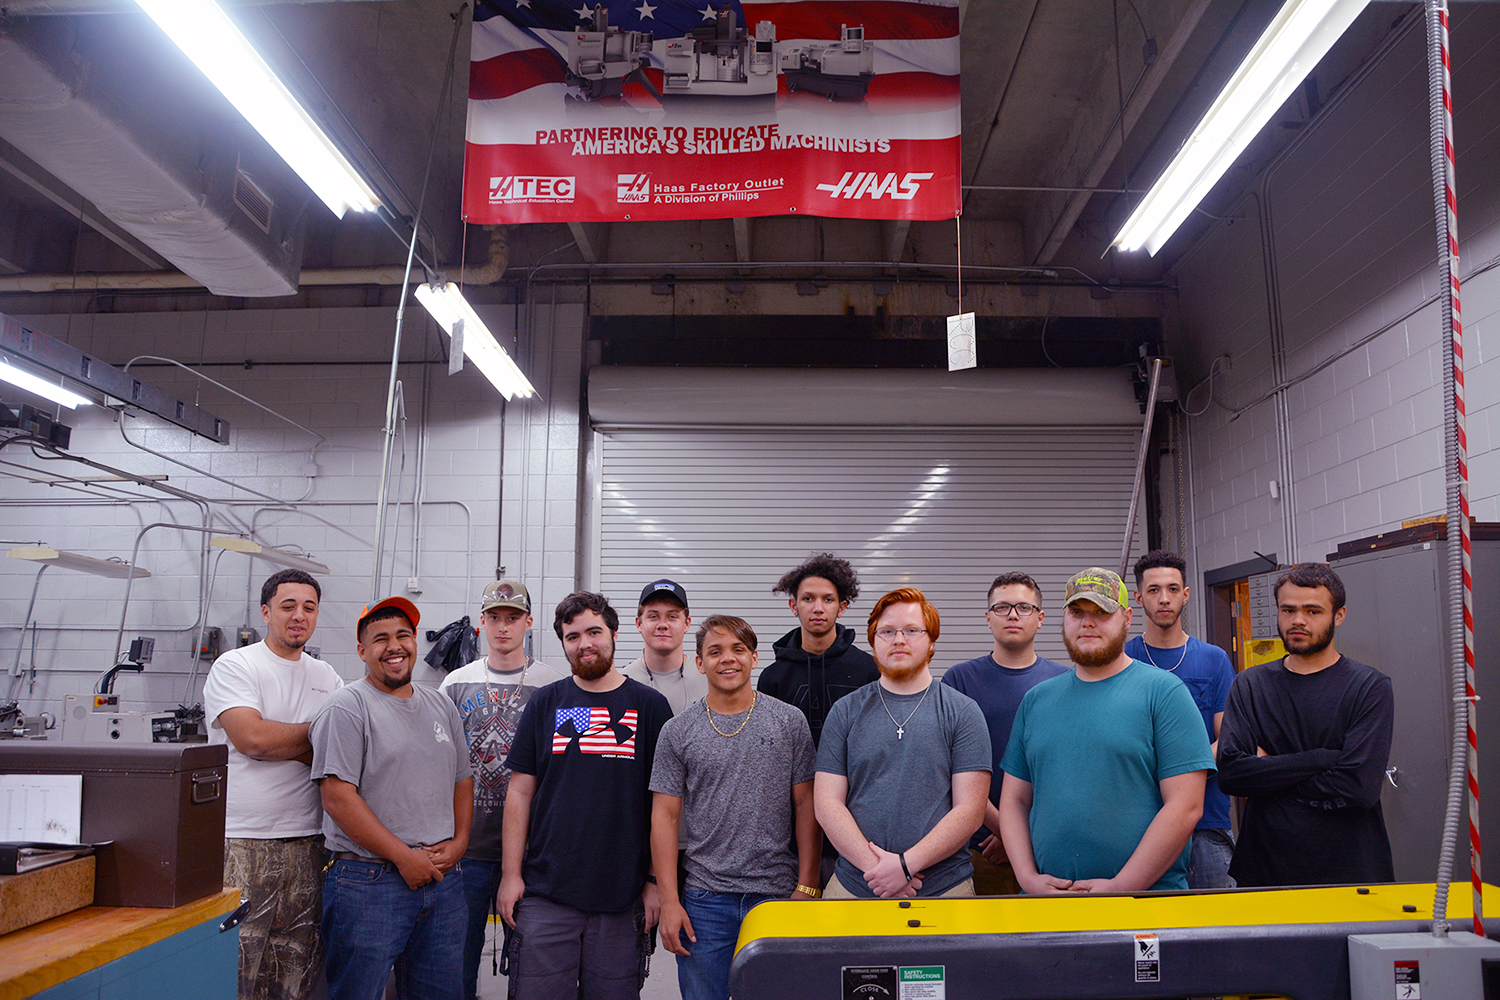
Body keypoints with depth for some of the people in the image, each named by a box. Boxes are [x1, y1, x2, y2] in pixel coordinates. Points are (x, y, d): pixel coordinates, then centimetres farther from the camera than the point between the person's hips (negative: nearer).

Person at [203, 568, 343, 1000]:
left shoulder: (328, 678, 14)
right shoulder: (234, 666, -1)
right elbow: (250, 737, -15)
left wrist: (283, 744, -9)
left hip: (307, 842, 5)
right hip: (241, 842, -5)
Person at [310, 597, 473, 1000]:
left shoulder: (441, 706, 14)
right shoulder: (348, 707, -7)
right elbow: (338, 798, -14)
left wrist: (458, 842, 2)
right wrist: (404, 857, -14)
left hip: (443, 879, 6)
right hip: (369, 881, -6)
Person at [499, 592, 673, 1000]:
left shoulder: (649, 706, 3)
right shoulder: (545, 703, 6)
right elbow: (520, 793, 7)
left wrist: (657, 880, 0)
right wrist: (511, 873, 1)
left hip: (622, 899, 0)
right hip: (545, 893, 1)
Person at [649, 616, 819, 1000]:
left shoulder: (789, 721, 2)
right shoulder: (677, 731, 3)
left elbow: (805, 805, 2)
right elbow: (665, 816, 2)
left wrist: (807, 886, -3)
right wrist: (669, 900, -5)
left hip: (777, 895, 0)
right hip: (704, 899, 0)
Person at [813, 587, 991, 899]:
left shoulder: (963, 712, 1)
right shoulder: (845, 711, 6)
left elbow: (970, 810, -5)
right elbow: (827, 803, 0)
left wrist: (906, 864, -14)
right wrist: (874, 866, -13)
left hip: (944, 888, -1)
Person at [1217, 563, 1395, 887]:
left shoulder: (1370, 687, -5)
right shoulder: (1249, 685, 4)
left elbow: (1360, 787, -17)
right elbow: (1229, 771, -10)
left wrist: (1268, 774, -9)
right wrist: (1320, 759, -17)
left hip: (1348, 871, -2)